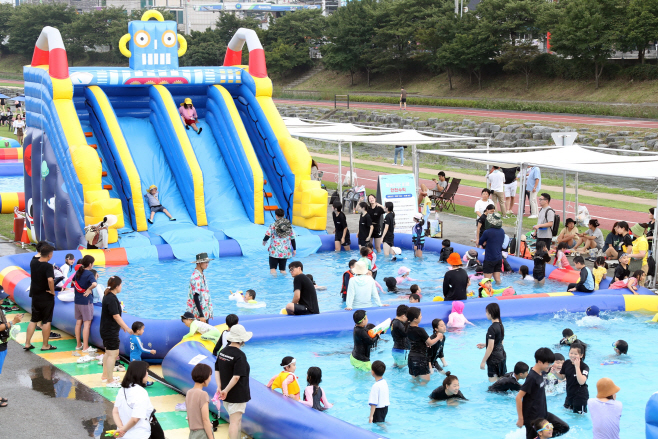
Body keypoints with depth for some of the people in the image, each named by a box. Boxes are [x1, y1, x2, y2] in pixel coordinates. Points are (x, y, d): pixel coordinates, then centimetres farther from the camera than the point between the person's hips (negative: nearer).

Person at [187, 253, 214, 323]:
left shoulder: (202, 275, 11)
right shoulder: (196, 278, -19)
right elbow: (196, 297, -22)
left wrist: (209, 312, 20)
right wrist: (201, 315, -24)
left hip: (205, 313, 9)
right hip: (198, 314, -9)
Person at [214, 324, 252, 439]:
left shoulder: (222, 352, 5)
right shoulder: (240, 355, -19)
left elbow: (217, 371, 4)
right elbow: (236, 377, -23)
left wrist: (219, 387, -2)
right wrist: (226, 391, -17)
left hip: (227, 394, 8)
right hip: (237, 395, -8)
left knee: (237, 419, 22)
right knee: (235, 422, -4)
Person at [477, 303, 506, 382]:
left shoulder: (492, 329, -20)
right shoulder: (501, 325, 6)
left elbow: (490, 347, -19)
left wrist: (483, 361, -12)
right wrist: (484, 345, 19)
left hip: (494, 359, -9)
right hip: (502, 356, 9)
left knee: (493, 381, -5)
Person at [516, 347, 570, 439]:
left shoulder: (541, 373, 4)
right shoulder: (532, 377, -23)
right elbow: (518, 397, -23)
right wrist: (520, 419, -19)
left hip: (543, 413, 9)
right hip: (533, 417, -9)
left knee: (564, 427, 5)